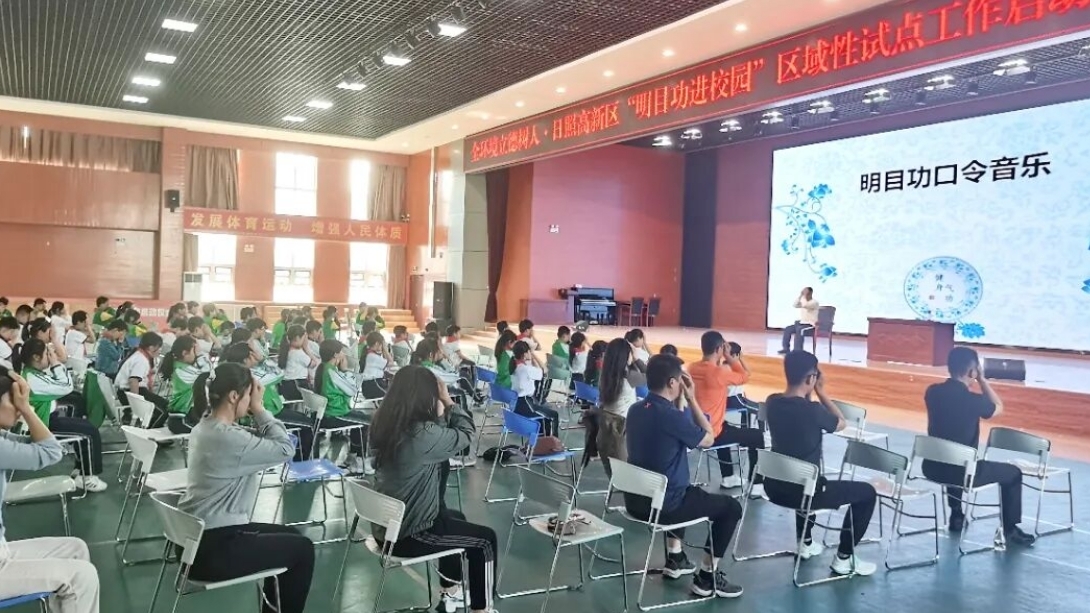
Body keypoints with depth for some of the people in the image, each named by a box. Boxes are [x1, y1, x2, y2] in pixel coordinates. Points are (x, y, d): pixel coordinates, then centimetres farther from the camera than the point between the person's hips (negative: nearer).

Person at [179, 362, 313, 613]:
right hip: (212, 549, -10)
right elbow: (285, 449, -18)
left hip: (198, 537, 10)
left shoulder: (206, 427, 6)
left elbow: (261, 444, 11)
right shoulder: (227, 437, -25)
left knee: (290, 536, 22)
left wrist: (256, 413, -2)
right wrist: (259, 409, -12)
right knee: (302, 549, 5)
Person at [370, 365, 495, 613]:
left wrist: (440, 413, 2)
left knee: (455, 517, 32)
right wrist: (447, 400, -3)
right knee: (486, 539, 10)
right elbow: (466, 434, -11)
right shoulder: (422, 434, -27)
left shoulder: (385, 425, -2)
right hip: (408, 533, -8)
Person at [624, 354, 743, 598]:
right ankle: (707, 578, 16)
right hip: (662, 505, -8)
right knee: (731, 507, 9)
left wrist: (680, 402, 7)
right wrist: (691, 400, -4)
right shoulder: (671, 415, -23)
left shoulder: (635, 410, 2)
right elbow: (708, 439, -6)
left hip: (635, 500, 8)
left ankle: (675, 558, 42)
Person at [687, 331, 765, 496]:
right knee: (757, 436, 10)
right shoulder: (719, 373, -22)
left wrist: (722, 360, 8)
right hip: (710, 435, -8)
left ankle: (728, 478, 45)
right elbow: (745, 376, -6)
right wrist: (728, 357, -3)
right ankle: (756, 486, 16)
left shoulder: (692, 368, -1)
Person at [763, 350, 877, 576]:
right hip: (802, 491, -7)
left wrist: (811, 394, 3)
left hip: (775, 487, 7)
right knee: (867, 492, 10)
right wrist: (820, 392, 0)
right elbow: (841, 423, -1)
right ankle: (844, 558, 18)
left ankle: (806, 543, 44)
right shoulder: (813, 410, -22)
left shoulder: (772, 402, -4)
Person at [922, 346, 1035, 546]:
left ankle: (957, 516, 48)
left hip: (933, 467, 6)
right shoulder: (972, 400, -18)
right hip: (962, 471, -6)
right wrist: (981, 379, 2)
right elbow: (999, 408, 5)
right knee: (1012, 473, 17)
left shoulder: (932, 392, -3)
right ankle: (1010, 530, 27)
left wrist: (973, 382, 11)